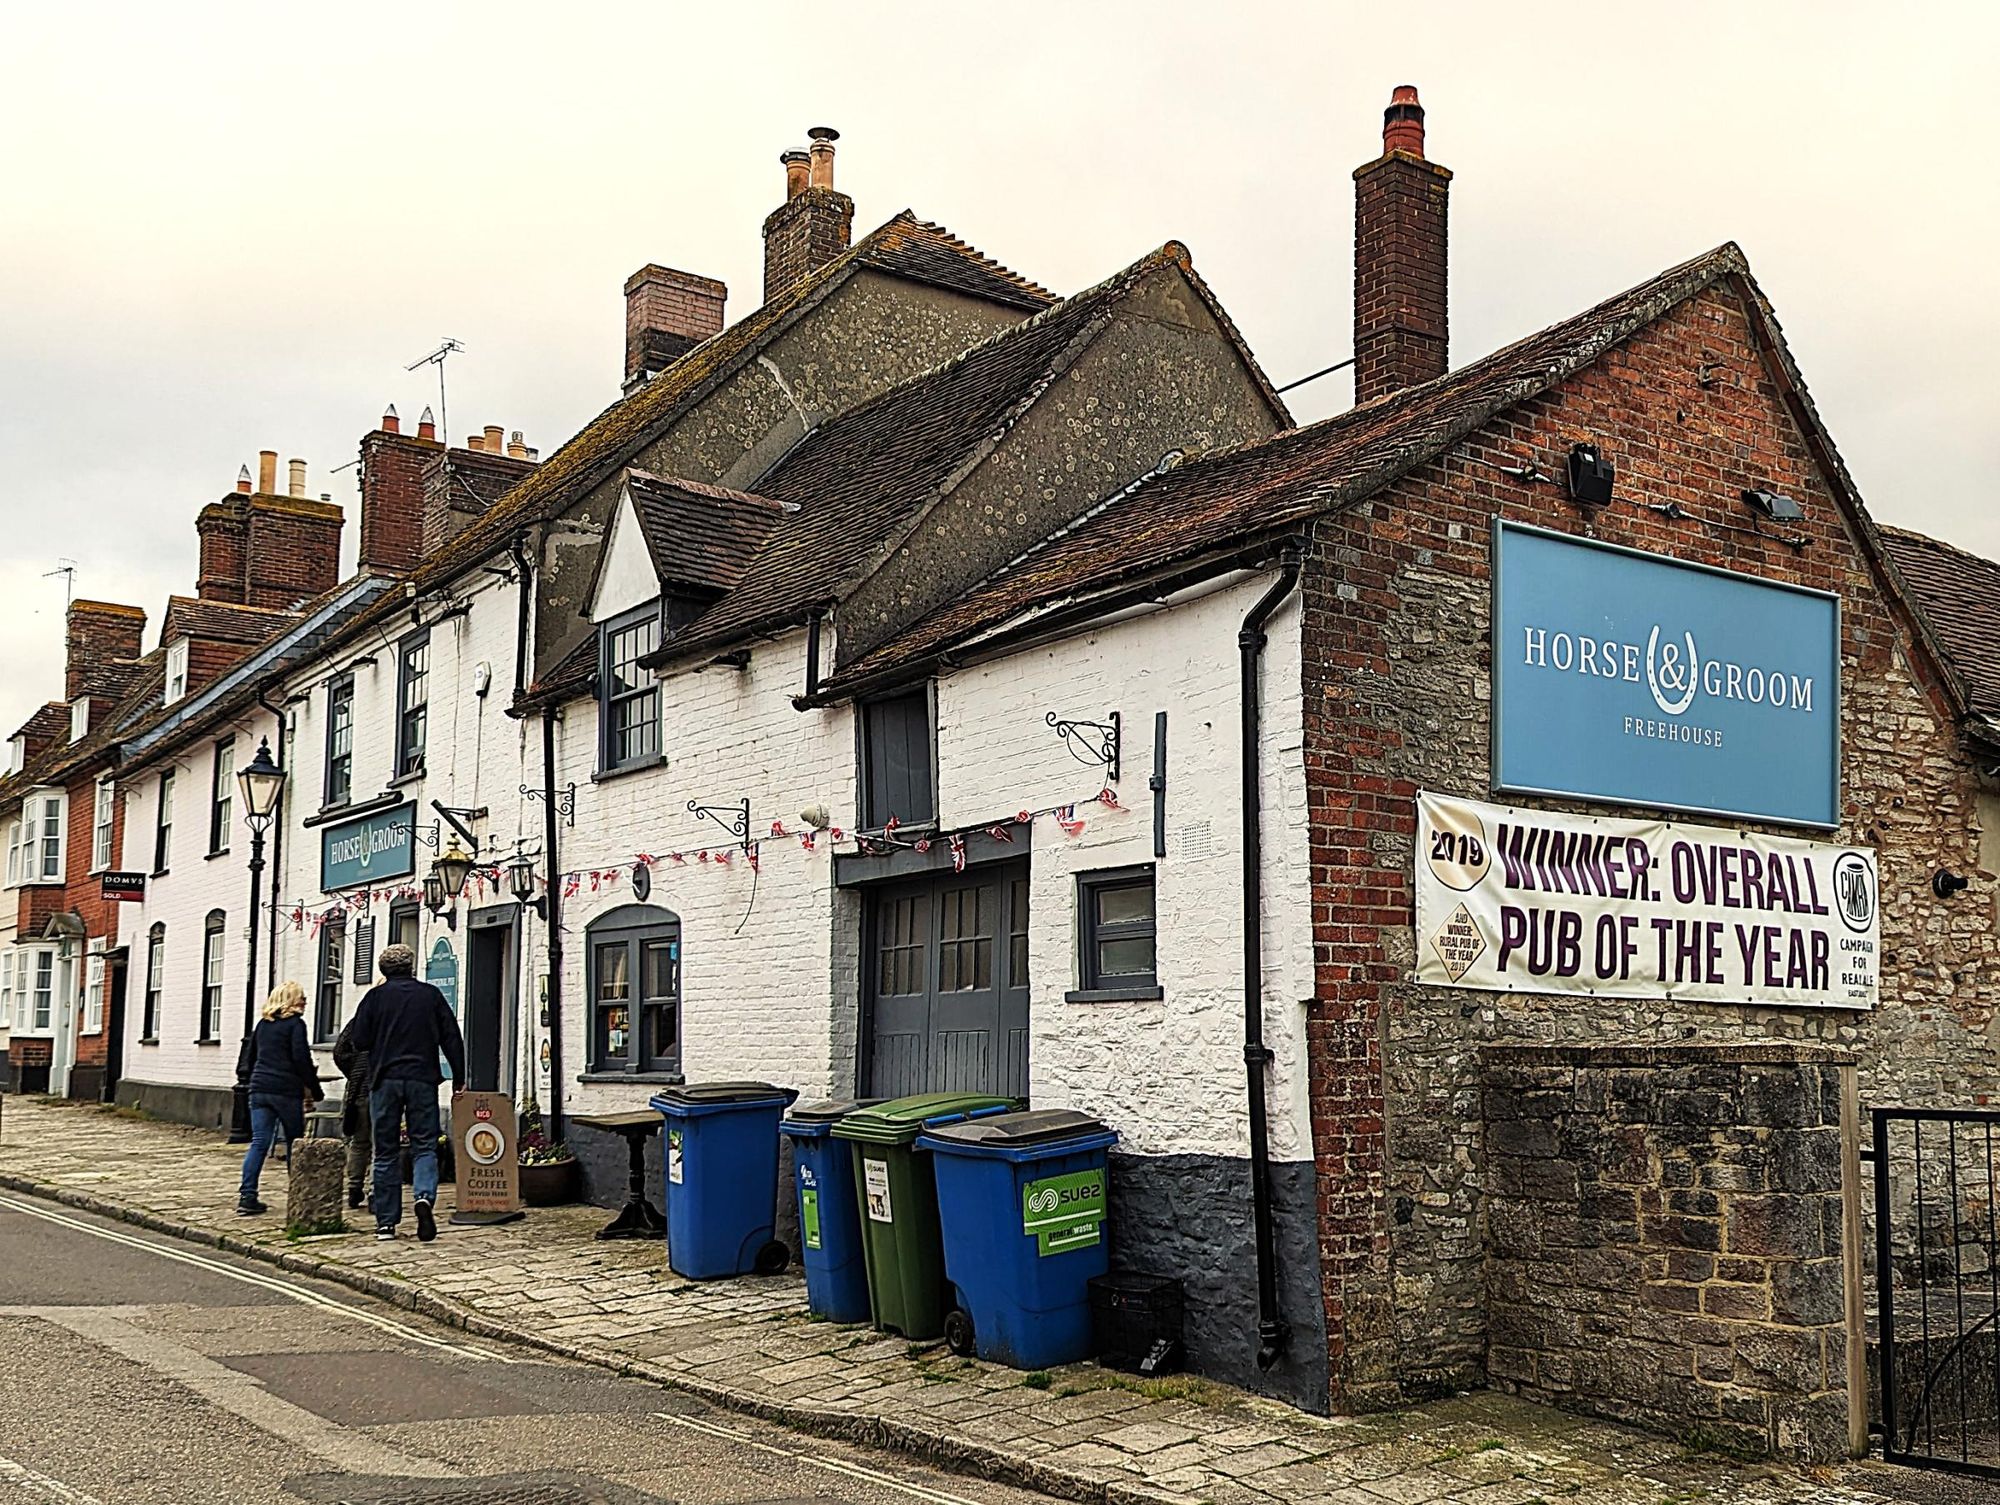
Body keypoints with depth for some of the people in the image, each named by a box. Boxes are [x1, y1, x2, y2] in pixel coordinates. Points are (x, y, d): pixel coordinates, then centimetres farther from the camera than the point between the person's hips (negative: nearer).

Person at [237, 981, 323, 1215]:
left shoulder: (262, 1024, 15)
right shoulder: (295, 1024, -5)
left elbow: (251, 1057, 22)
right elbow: (301, 1059, -12)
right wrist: (315, 1090, -7)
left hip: (259, 1089, 5)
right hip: (286, 1091, -5)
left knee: (259, 1143, 0)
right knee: (295, 1144, 7)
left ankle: (247, 1196, -11)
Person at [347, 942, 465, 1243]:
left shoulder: (375, 997, 1)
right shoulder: (431, 995, 4)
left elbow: (359, 1041, 2)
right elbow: (452, 1039, 3)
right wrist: (459, 1079, 9)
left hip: (384, 1081, 0)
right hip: (422, 1080, 0)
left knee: (386, 1152, 7)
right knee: (424, 1146, 5)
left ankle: (386, 1222, 9)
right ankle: (424, 1196, -23)